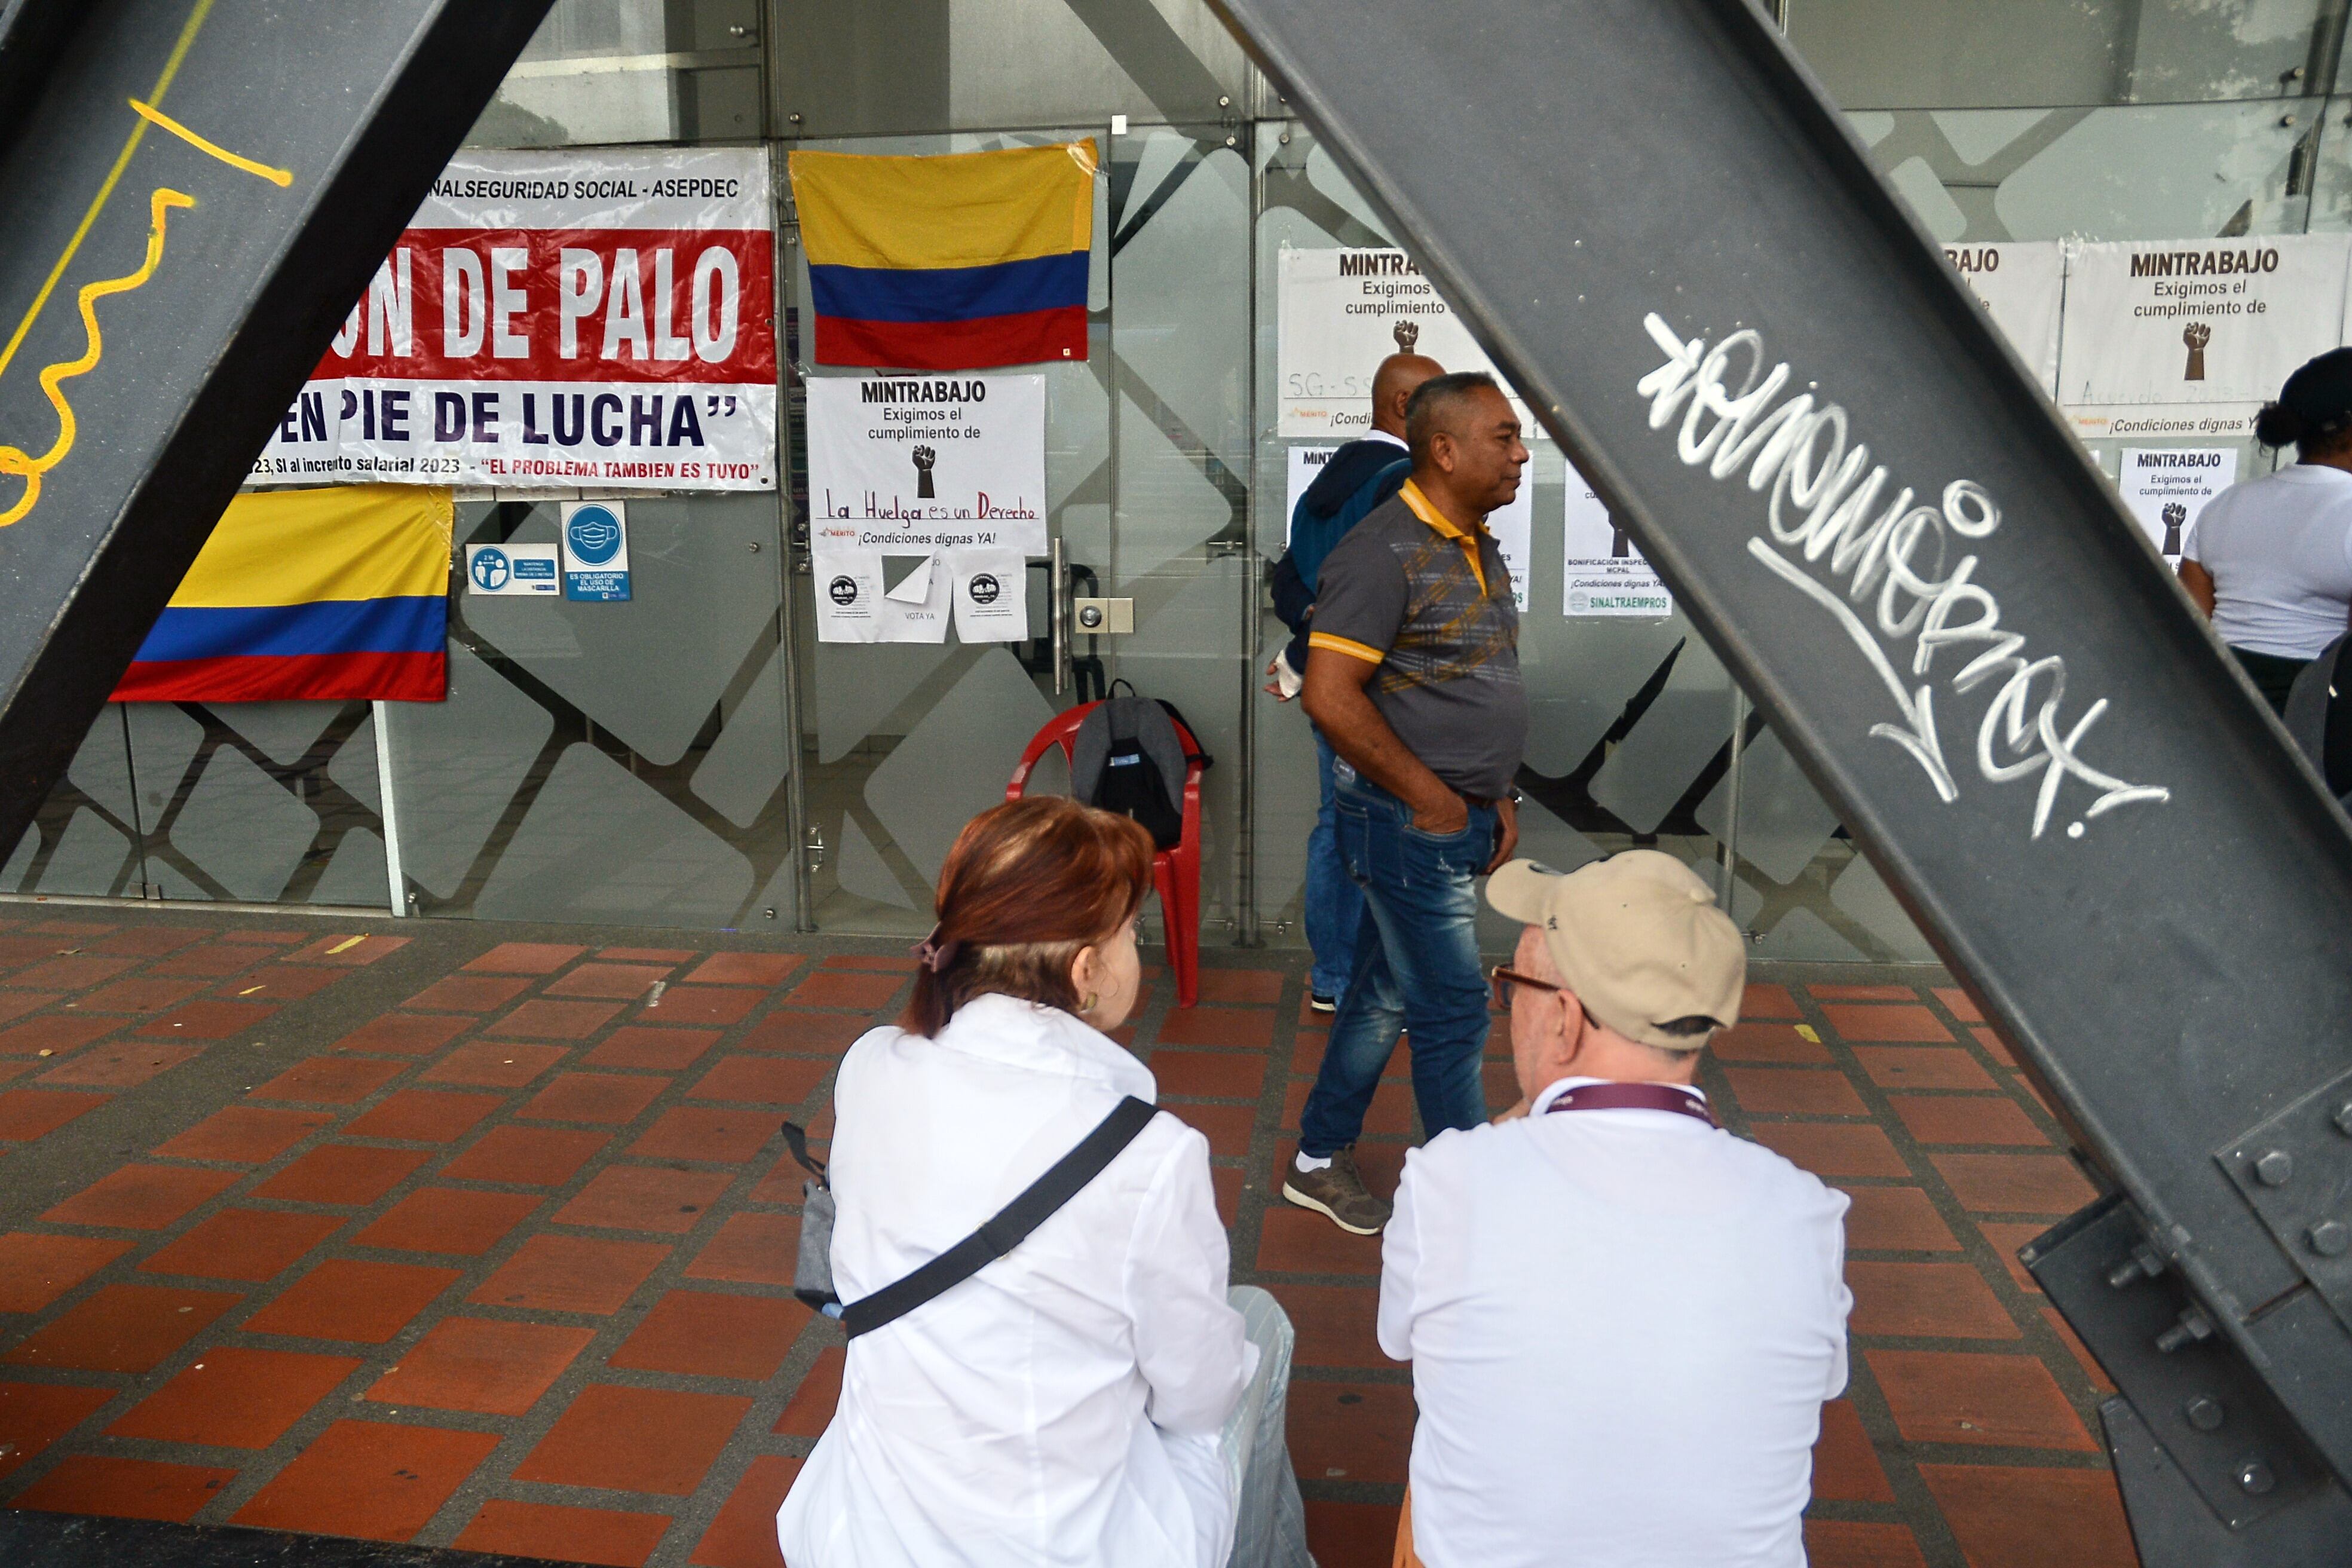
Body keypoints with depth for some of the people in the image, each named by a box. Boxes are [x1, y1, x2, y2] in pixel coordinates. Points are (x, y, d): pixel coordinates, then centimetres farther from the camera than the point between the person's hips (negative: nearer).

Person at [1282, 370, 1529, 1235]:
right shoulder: (1384, 551, -17)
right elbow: (1330, 696, -23)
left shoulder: (1480, 550, 13)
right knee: (1452, 1010, -1)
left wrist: (1498, 797, 14)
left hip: (1457, 816, 9)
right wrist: (1431, 798, -18)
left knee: (1388, 993, 16)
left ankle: (1320, 1161, 30)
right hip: (1408, 818, -9)